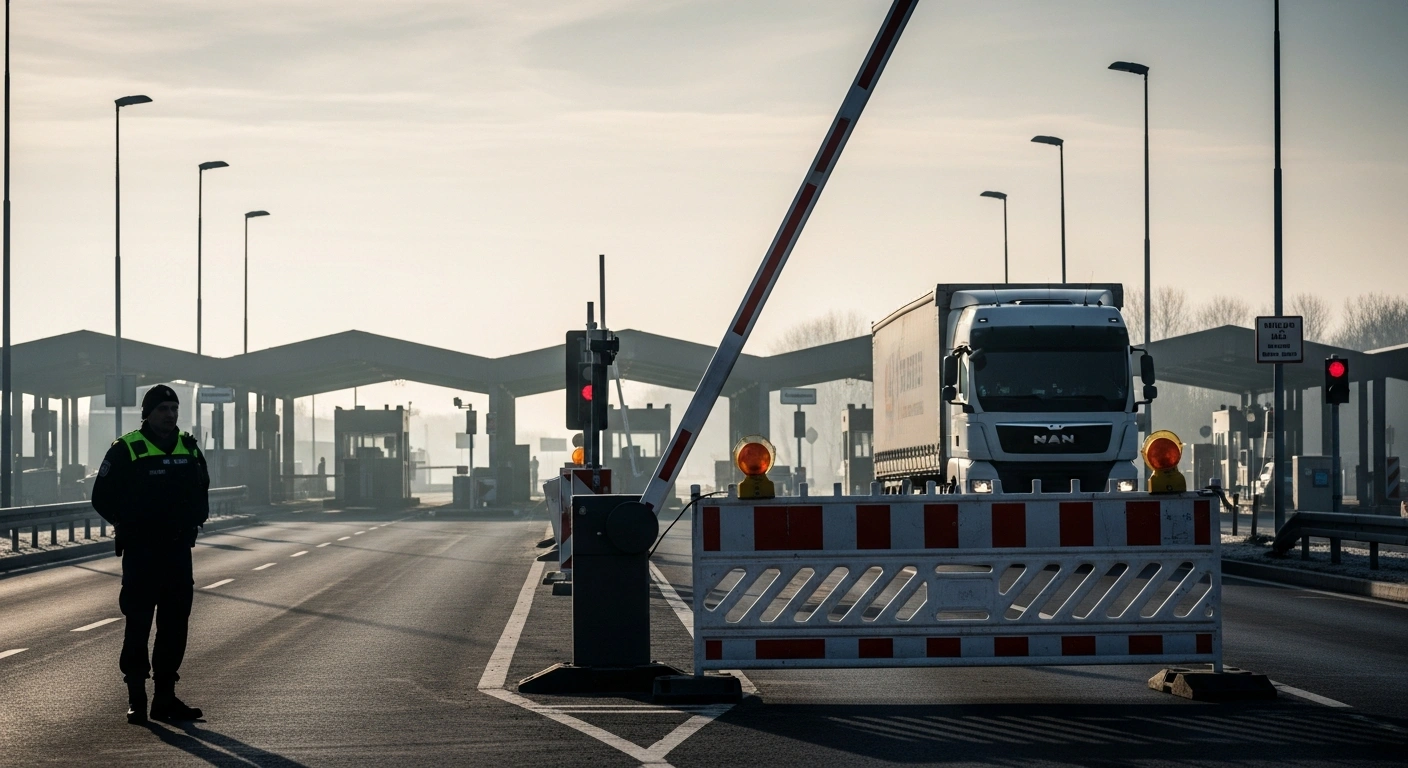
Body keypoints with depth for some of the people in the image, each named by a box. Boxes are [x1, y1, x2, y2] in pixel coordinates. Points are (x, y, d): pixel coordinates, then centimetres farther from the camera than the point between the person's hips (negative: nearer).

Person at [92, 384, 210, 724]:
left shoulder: (189, 448, 10)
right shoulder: (126, 450, -7)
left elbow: (202, 489, 24)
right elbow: (102, 498, -4)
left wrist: (196, 517, 9)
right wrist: (131, 524, -8)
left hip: (178, 551, 5)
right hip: (141, 553, -5)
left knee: (175, 625, 6)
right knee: (138, 624, -5)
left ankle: (165, 697, 13)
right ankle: (136, 699, 1)